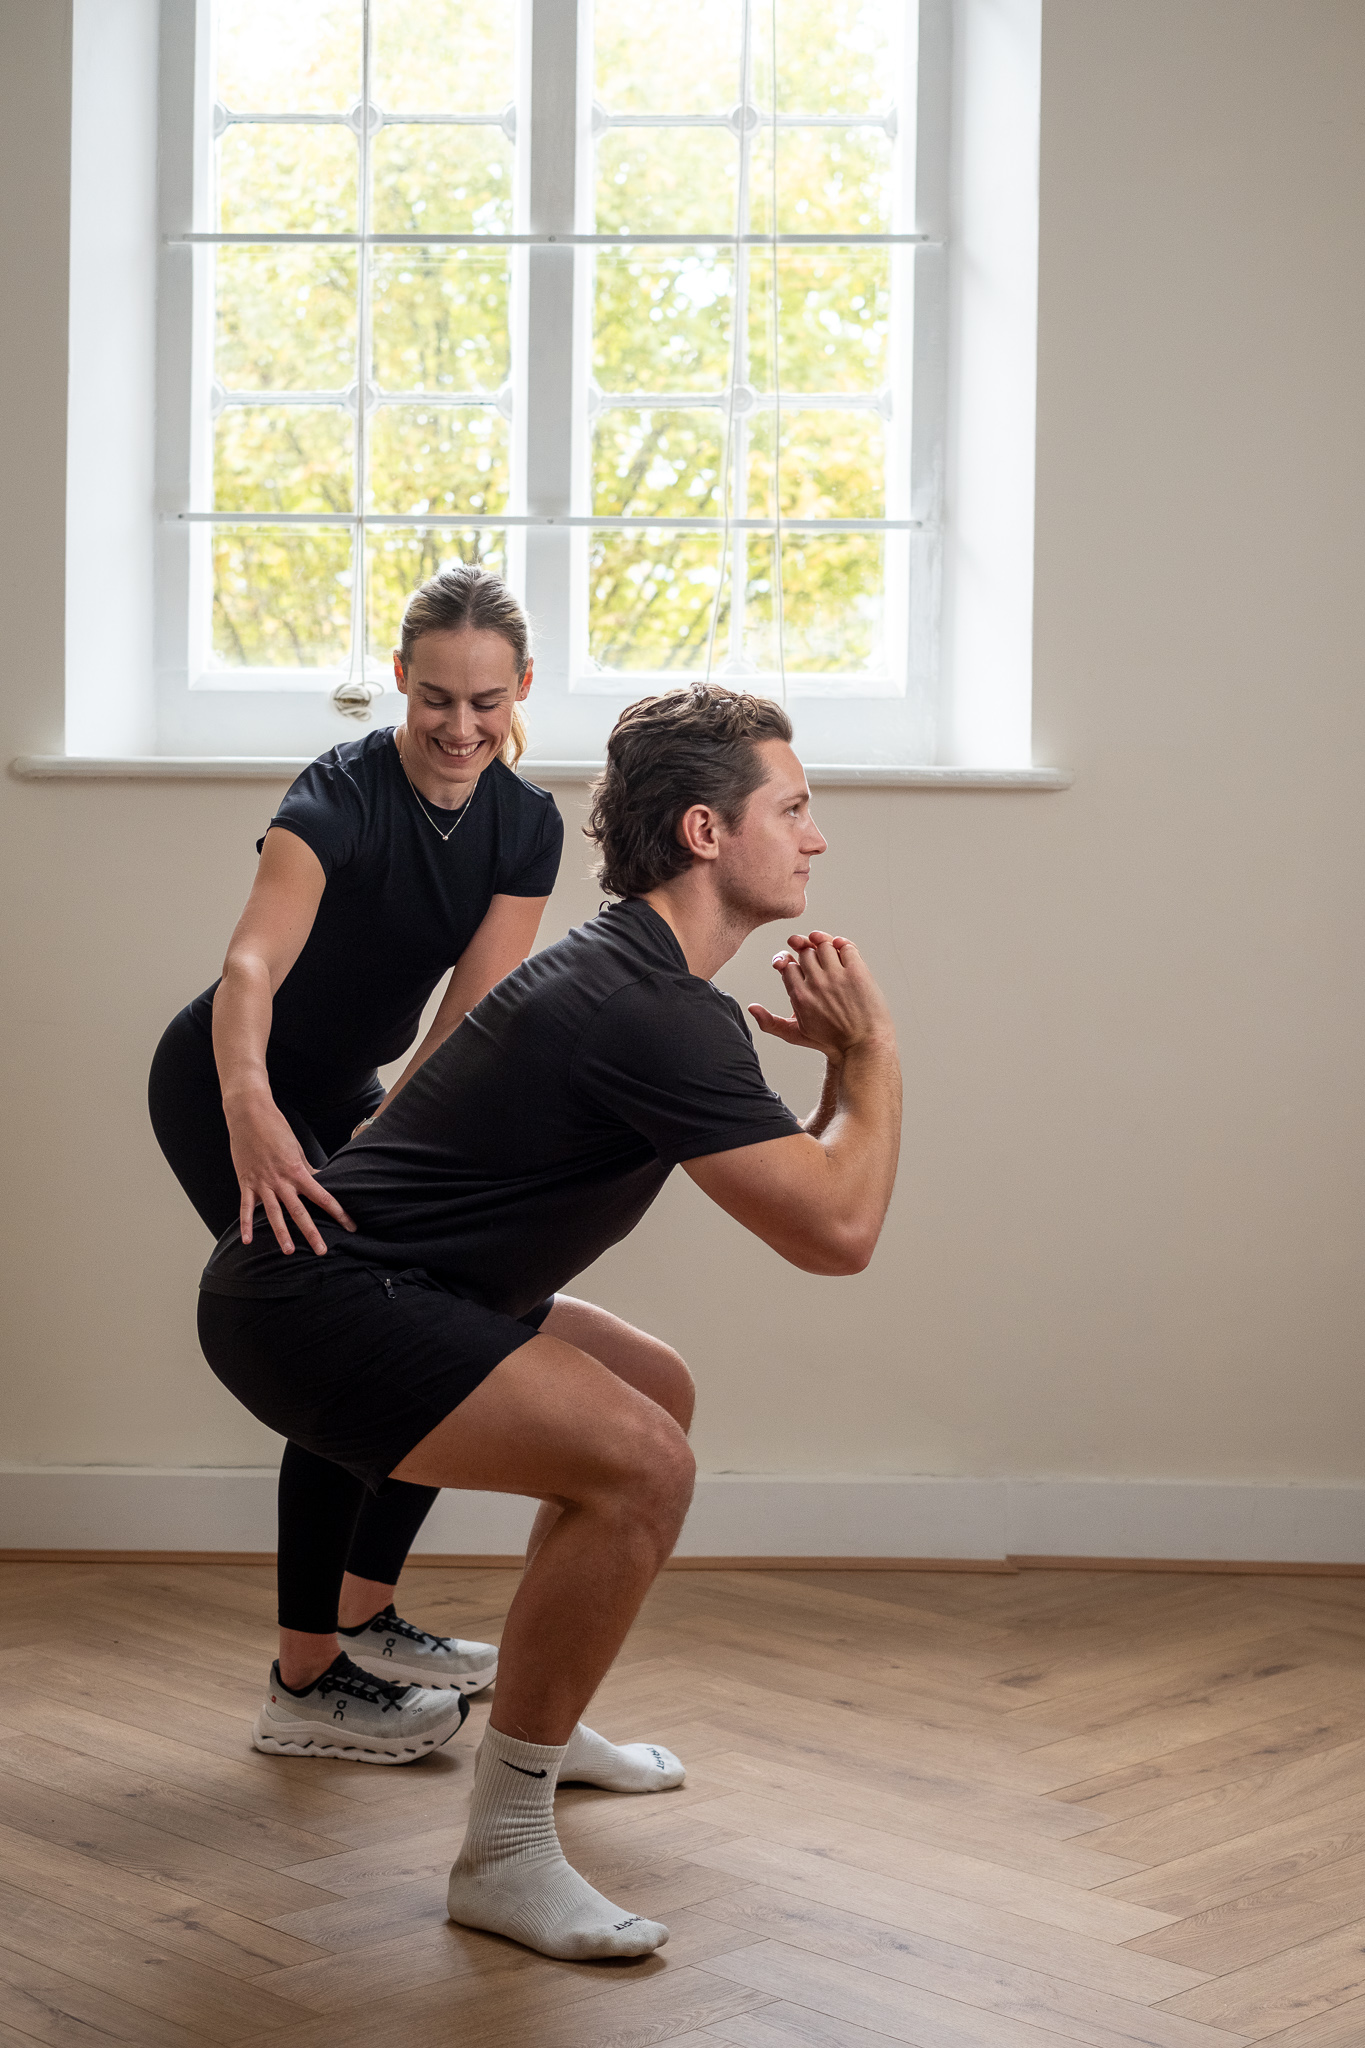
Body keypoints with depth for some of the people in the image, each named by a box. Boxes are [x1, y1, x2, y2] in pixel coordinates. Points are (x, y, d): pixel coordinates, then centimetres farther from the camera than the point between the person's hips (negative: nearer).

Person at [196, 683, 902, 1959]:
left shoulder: (635, 977, 13)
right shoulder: (652, 1013, -21)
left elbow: (801, 1186, 22)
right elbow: (836, 1232, -20)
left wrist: (839, 1064, 5)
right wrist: (874, 1052, -7)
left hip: (363, 1280, 11)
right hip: (311, 1309, -11)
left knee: (651, 1396, 23)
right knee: (639, 1465, -23)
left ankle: (546, 1726, 35)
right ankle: (504, 1853, -12)